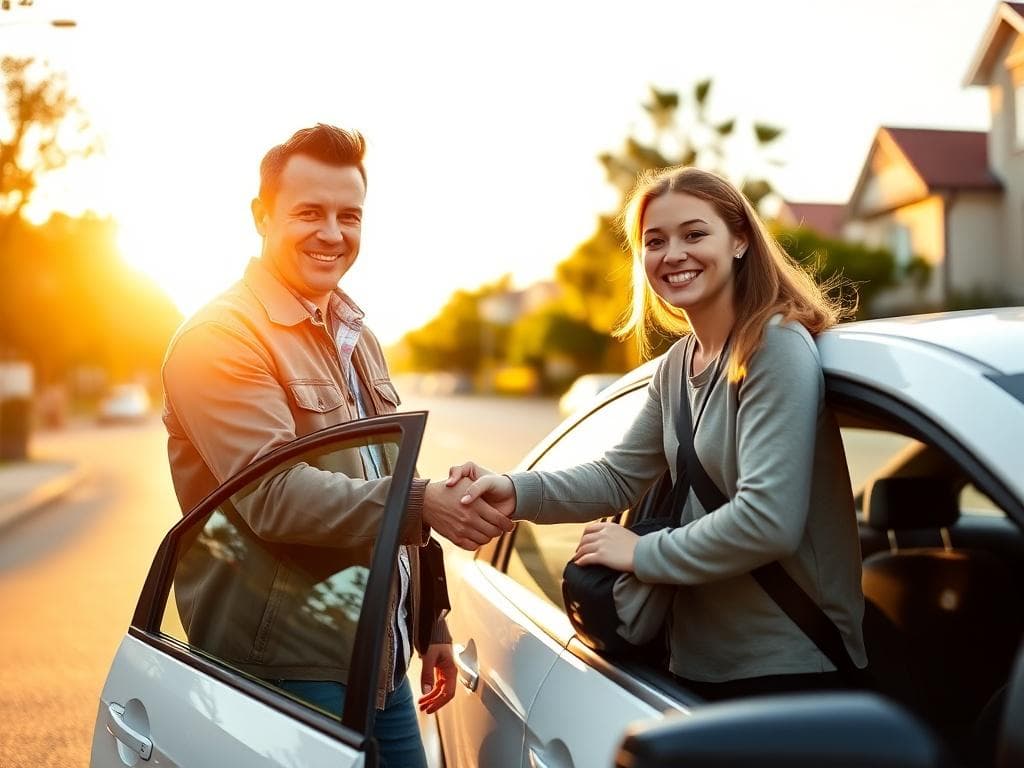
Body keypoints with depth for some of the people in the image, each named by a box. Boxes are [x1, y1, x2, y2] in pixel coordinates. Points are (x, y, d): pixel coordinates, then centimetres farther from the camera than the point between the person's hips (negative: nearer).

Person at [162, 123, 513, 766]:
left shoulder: (357, 335, 15)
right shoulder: (220, 338, -12)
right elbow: (273, 495, -23)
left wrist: (431, 628, 17)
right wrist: (422, 502, -31)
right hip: (291, 671, -7)